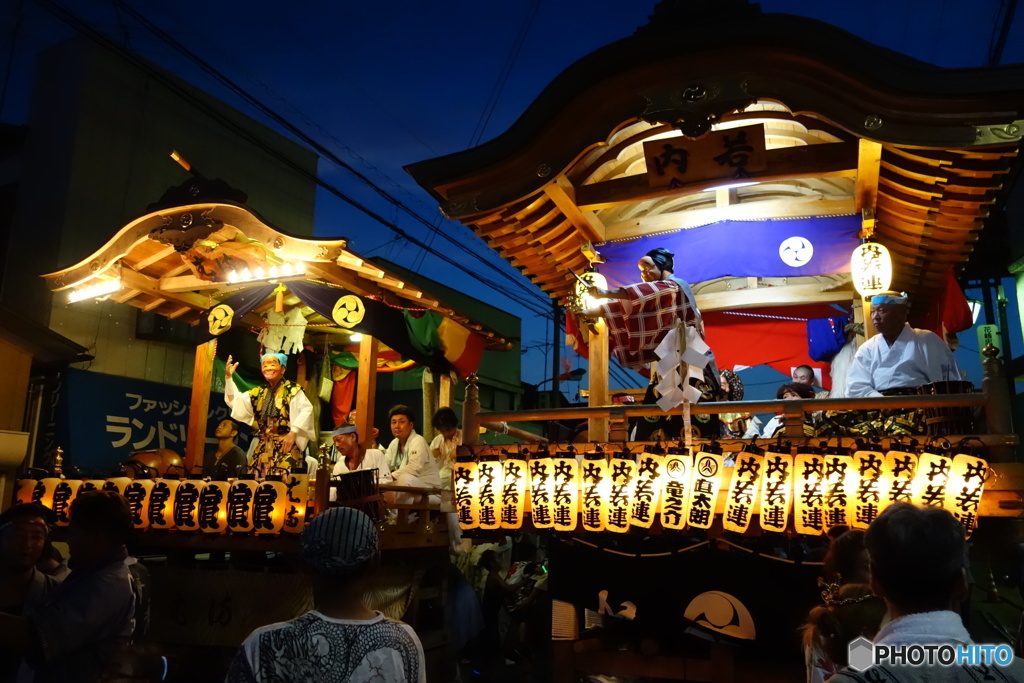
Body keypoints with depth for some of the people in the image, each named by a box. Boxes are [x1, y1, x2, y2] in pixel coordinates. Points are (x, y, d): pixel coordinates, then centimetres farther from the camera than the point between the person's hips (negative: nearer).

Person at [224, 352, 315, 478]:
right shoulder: (258, 392, 16)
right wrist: (228, 377, 2)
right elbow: (236, 401, 10)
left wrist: (293, 432, -21)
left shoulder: (293, 390, -4)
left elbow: (306, 410, -14)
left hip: (285, 445, -6)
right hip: (263, 447, 6)